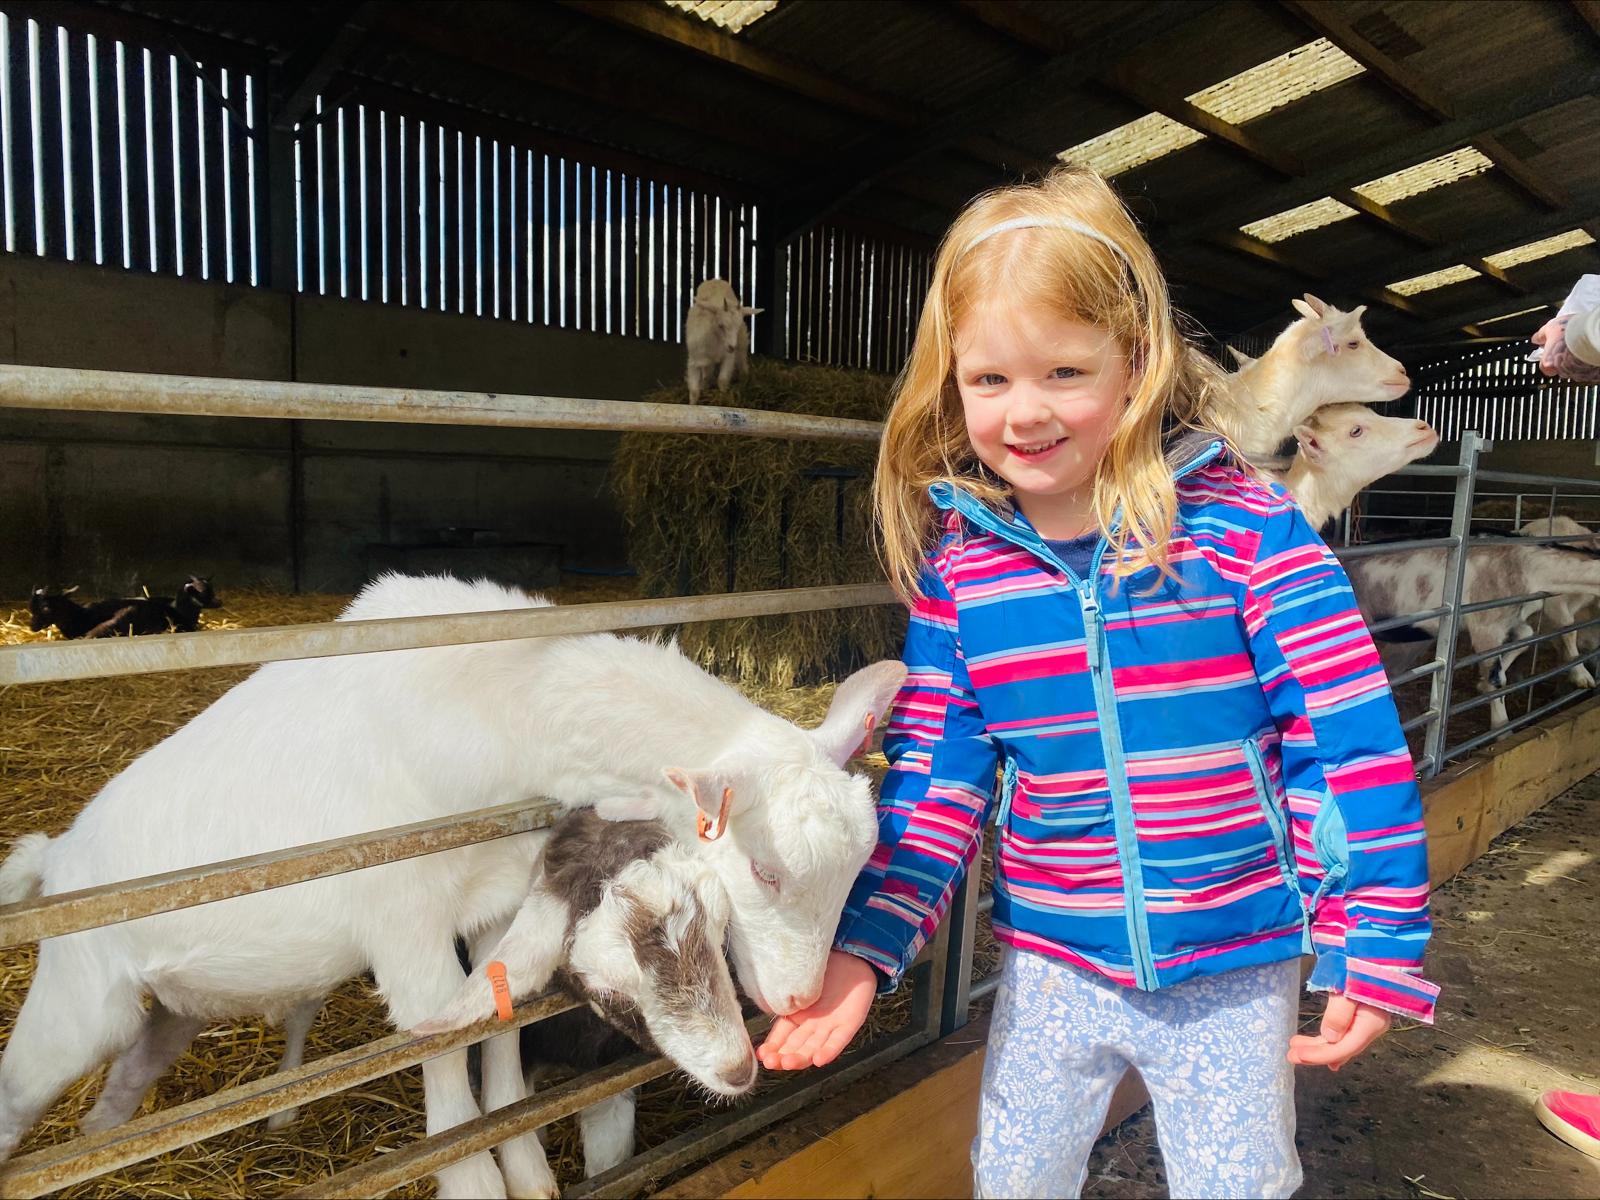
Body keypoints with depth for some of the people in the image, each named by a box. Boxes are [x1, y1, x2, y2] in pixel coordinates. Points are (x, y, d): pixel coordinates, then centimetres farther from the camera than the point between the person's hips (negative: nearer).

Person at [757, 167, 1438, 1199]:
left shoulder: (1243, 529, -16)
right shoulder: (956, 563, -8)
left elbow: (1347, 741, -13)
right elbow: (936, 770, -3)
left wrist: (1373, 941, -14)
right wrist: (866, 947, -9)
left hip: (1235, 976, -2)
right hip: (1052, 968, 3)